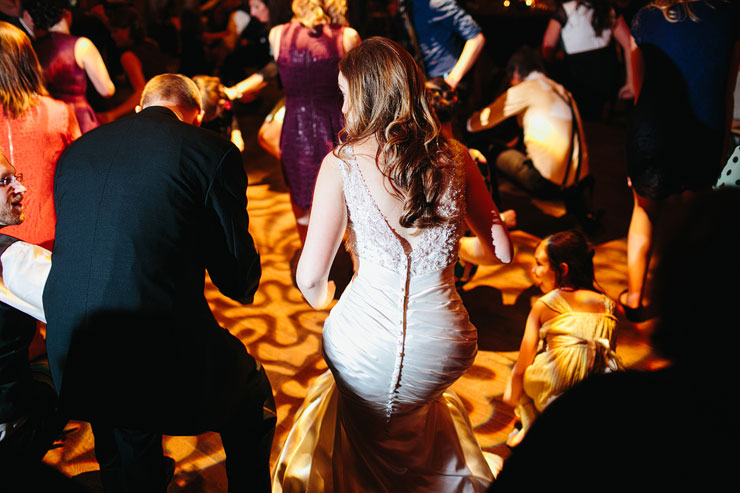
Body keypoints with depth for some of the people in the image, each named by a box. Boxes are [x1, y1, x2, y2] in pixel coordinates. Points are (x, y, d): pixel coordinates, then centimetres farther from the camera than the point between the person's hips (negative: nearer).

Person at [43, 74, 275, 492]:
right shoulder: (212, 150, -5)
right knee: (252, 404, 27)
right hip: (164, 352, -5)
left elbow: (74, 251, 18)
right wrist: (243, 285, 19)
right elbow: (238, 280, -2)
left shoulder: (75, 152, 12)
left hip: (73, 362, 6)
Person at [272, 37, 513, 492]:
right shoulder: (455, 161, -1)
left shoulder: (343, 163, -10)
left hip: (364, 343, -3)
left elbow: (310, 277, -11)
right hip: (442, 343, 3)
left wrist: (321, 297, 12)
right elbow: (502, 253, 5)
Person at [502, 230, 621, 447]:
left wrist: (512, 396, 19)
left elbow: (520, 369, 0)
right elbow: (611, 351, 17)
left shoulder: (544, 305, -2)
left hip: (557, 395, -5)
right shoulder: (608, 305, 8)